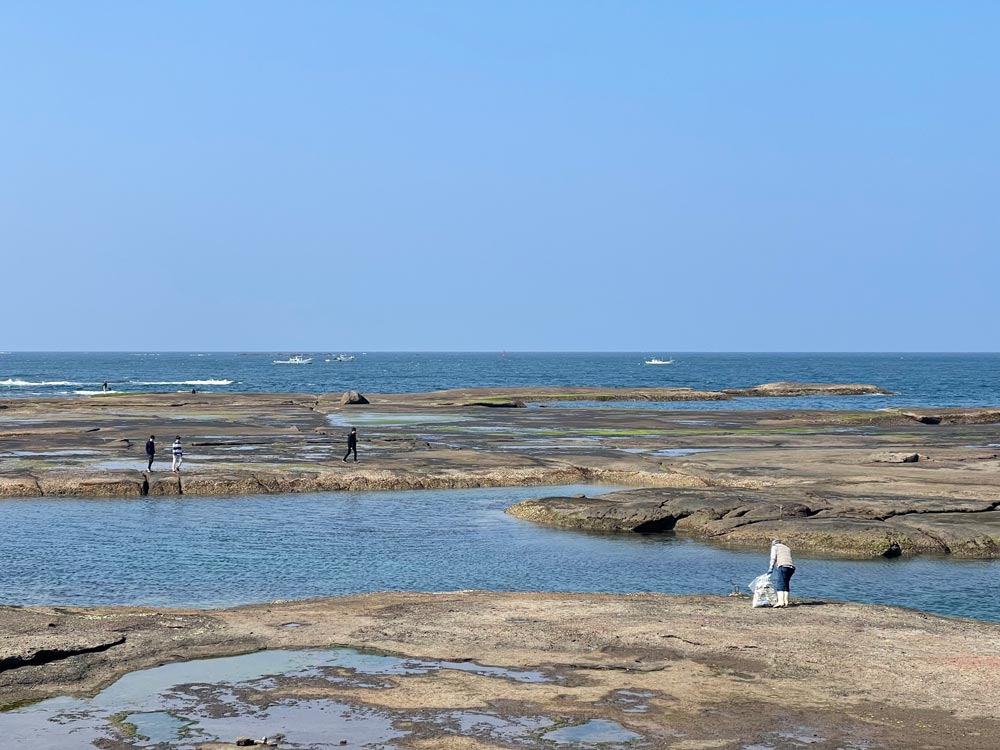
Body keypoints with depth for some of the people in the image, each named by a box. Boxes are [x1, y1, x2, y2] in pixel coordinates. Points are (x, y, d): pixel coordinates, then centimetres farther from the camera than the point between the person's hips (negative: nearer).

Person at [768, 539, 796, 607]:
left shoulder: (775, 546, 17)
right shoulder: (787, 548, 34)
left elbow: (773, 558, 3)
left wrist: (771, 568, -1)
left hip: (783, 566, -6)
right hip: (791, 567, 7)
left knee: (779, 584, -11)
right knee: (786, 584, 13)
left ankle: (781, 601, -25)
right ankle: (786, 601, 3)